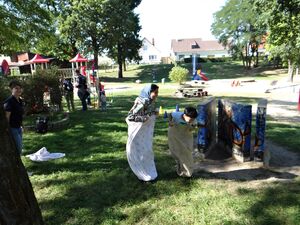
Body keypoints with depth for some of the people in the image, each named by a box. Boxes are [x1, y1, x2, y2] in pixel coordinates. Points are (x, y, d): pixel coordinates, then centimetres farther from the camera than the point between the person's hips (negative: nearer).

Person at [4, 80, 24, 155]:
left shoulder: (20, 101, 8)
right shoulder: (9, 101, -17)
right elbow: (7, 117, -19)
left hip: (18, 128, 9)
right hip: (12, 128, -9)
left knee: (20, 148, 15)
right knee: (18, 148, -7)